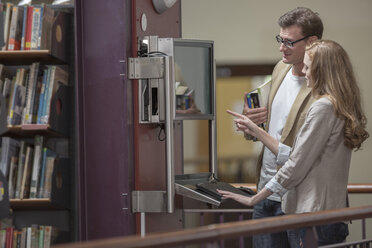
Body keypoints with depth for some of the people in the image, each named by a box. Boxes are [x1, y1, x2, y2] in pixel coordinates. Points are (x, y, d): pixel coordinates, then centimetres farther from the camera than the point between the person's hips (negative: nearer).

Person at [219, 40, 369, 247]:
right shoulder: (341, 108, 18)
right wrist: (256, 131, 21)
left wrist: (253, 199, -5)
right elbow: (294, 157, 18)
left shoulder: (324, 107, -12)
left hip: (313, 217, -9)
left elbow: (297, 165, -13)